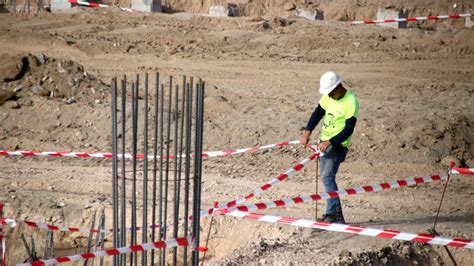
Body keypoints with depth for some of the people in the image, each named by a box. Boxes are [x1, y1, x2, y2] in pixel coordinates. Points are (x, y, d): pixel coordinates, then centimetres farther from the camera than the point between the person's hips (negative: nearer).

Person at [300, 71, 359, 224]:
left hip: (338, 144, -8)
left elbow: (349, 129, -23)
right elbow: (318, 113, 9)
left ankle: (333, 214, -16)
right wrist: (307, 131, -5)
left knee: (327, 177, -17)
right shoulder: (329, 96, 3)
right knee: (326, 176, 9)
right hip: (324, 142, 8)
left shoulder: (351, 102, -20)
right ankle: (335, 213, 17)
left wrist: (330, 142, -28)